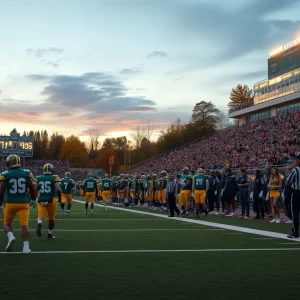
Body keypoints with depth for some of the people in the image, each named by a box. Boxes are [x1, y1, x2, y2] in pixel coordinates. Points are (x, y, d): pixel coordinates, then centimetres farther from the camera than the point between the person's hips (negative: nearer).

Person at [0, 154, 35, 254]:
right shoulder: (26, 173, 0)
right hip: (24, 203, 1)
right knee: (24, 225, 0)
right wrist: (33, 199, 21)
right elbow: (32, 188, 5)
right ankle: (26, 247, -7)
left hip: (11, 203, -1)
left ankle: (11, 237, -9)